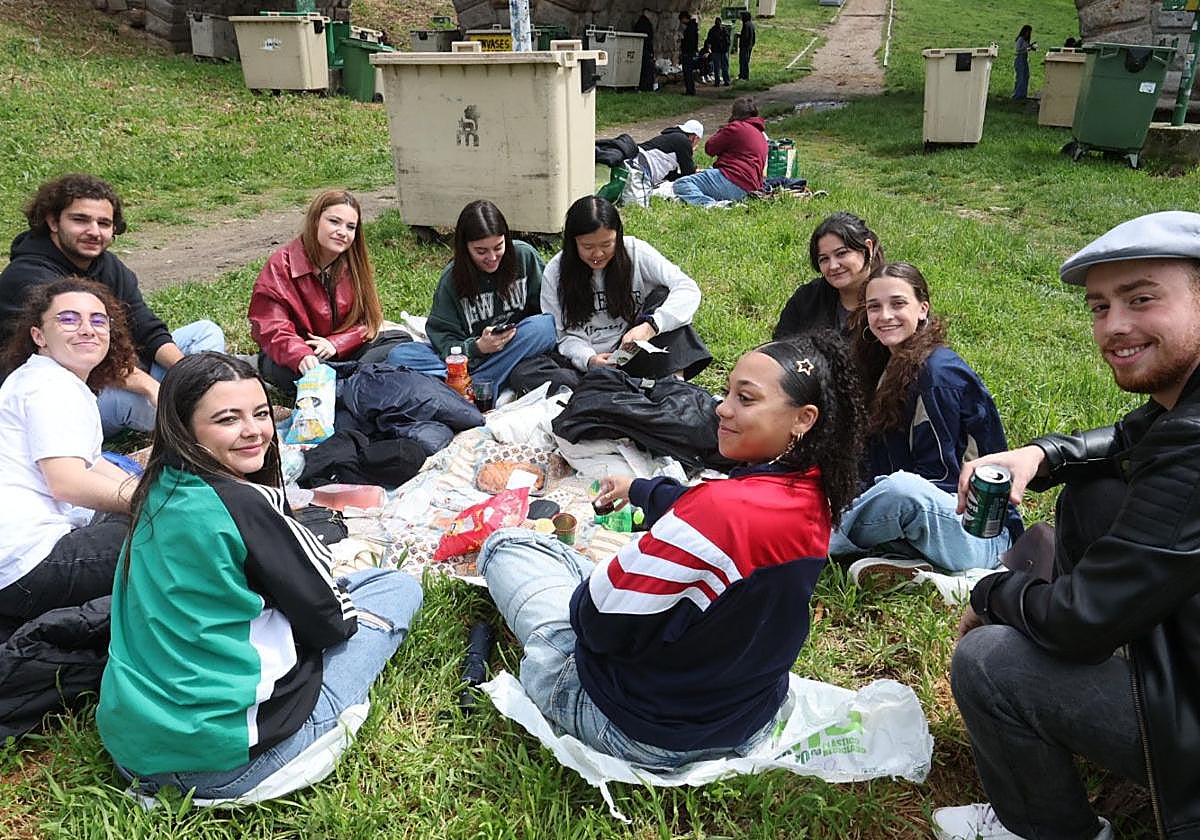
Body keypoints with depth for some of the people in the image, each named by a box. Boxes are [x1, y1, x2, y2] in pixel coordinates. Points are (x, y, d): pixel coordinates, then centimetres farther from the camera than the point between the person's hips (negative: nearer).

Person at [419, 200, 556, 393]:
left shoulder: (524, 256, -4)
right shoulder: (451, 279, -5)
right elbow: (443, 339, -7)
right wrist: (477, 348, -27)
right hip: (472, 360, 0)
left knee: (543, 326, -32)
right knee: (401, 354, -21)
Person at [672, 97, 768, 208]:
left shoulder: (736, 127, -3)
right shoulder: (762, 135, 24)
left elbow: (709, 148, 2)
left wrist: (720, 132, 20)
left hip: (731, 179, -10)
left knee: (681, 184, -16)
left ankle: (710, 204, -41)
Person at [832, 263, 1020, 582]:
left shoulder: (939, 371, -16)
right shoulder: (890, 369, 11)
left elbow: (938, 476, -16)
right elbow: (876, 469, 12)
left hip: (983, 535, -9)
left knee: (903, 488, -38)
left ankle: (822, 543, -12)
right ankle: (917, 566, -12)